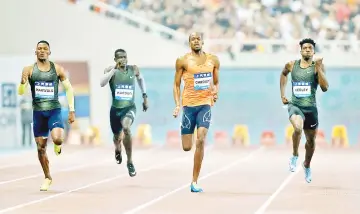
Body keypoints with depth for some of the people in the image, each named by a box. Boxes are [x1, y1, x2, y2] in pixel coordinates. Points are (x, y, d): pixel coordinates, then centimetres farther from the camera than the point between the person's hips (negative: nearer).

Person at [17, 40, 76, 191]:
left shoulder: (57, 69, 1)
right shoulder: (29, 70, 1)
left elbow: (69, 89, 7)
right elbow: (21, 92, 0)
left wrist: (72, 110, 1)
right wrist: (23, 82, -23)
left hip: (54, 110, -1)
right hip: (38, 112, 1)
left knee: (57, 138, -26)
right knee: (41, 147, 4)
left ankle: (57, 146, 13)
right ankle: (47, 178, 22)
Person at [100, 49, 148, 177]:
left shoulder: (133, 69, -1)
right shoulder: (110, 70, -7)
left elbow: (141, 79, 22)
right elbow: (102, 83, -26)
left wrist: (145, 97, 20)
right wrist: (115, 69, -28)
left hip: (129, 107, -1)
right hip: (115, 108, 1)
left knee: (126, 128, -32)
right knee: (117, 136, 18)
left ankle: (130, 162, -19)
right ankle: (118, 150, 60)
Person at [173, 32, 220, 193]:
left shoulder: (213, 60, 8)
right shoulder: (183, 61, 1)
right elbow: (176, 84, 4)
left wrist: (215, 93, -4)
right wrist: (177, 105, -7)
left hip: (205, 104, 1)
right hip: (189, 105, -1)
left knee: (201, 140, -17)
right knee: (186, 147, 0)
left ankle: (194, 182, -12)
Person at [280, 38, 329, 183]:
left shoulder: (317, 66, -5)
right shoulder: (291, 65, 1)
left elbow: (325, 88, -16)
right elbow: (283, 74, 25)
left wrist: (319, 69, -23)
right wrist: (282, 94, 17)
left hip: (310, 108, 1)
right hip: (295, 106, -1)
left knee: (311, 140, 14)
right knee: (298, 128, -33)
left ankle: (307, 165, 42)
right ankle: (295, 155, -8)